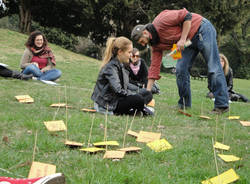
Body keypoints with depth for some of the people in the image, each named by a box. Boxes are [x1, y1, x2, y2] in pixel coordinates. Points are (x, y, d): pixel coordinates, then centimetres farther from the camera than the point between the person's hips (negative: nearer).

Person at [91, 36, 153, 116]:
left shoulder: (120, 65, 11)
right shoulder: (110, 67, -18)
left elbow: (126, 87, 14)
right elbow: (118, 91, -27)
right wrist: (135, 95, -18)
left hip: (117, 98, 10)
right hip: (107, 104, -10)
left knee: (148, 94, 8)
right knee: (138, 99, -30)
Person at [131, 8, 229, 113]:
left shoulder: (160, 22, -22)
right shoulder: (156, 45, 2)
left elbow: (187, 16, -21)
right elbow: (154, 67, 2)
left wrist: (183, 39, -24)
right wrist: (147, 92, -2)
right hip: (189, 41, 8)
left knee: (213, 68, -9)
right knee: (180, 69, -1)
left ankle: (222, 105, -9)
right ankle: (184, 104, 10)